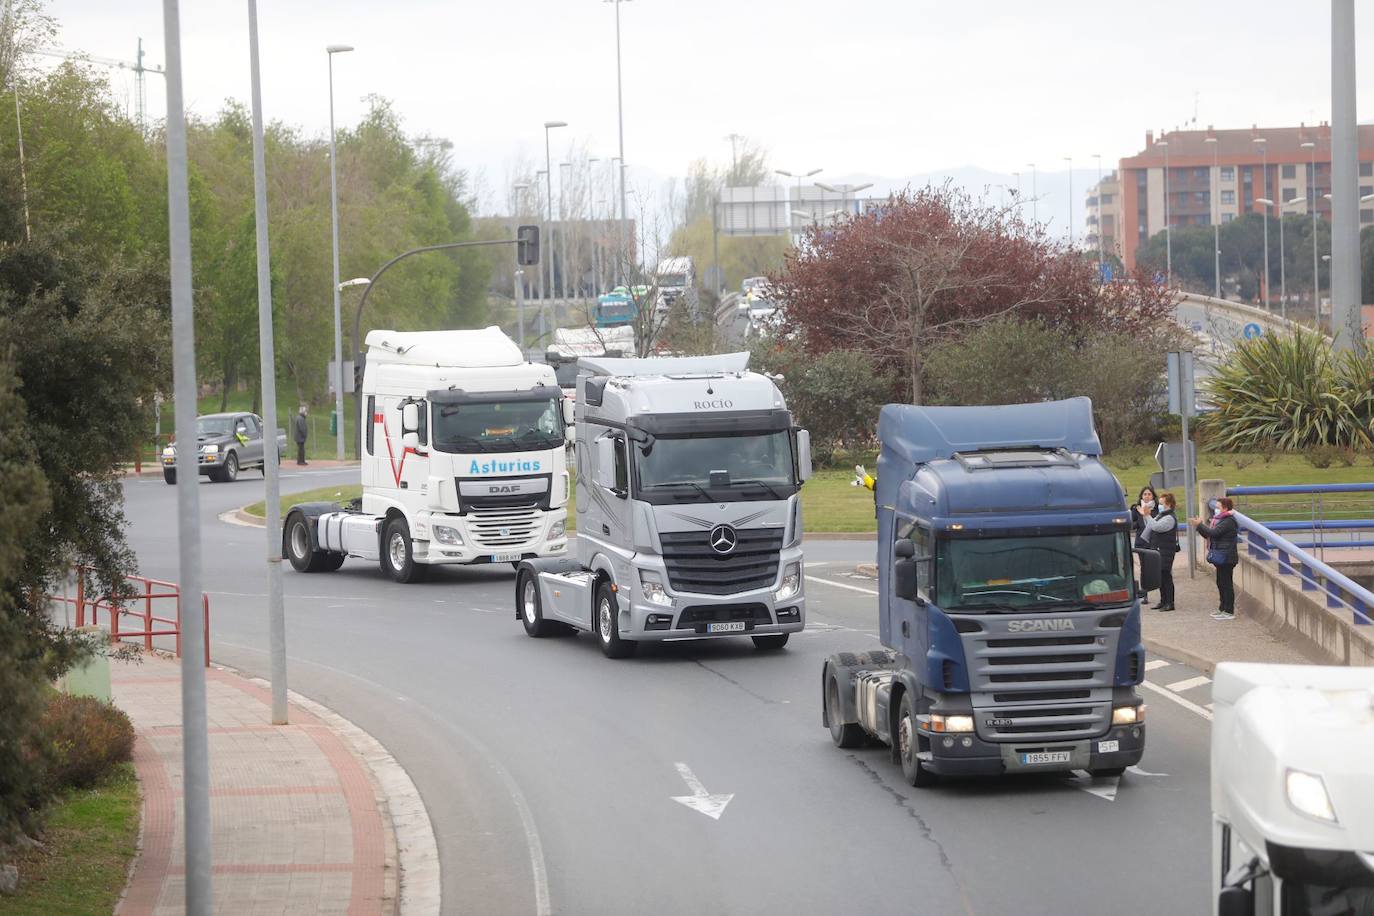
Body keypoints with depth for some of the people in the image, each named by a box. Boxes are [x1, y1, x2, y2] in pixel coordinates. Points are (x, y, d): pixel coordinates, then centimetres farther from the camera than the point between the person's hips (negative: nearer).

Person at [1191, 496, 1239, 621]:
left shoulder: (1229, 522, -15)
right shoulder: (1222, 520, 18)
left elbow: (1214, 533, -23)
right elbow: (1209, 535, 19)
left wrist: (1199, 525, -14)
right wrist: (1199, 526, 7)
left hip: (1226, 558, -11)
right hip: (1221, 558, 11)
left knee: (1226, 583, -7)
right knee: (1221, 583, 15)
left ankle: (1229, 611, -4)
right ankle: (1223, 609, 22)